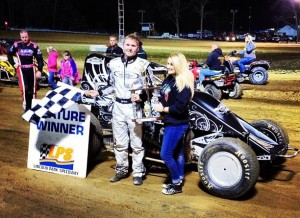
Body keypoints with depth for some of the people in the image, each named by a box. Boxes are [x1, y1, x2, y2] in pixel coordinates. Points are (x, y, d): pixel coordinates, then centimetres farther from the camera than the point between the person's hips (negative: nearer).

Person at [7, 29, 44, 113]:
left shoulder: (34, 46, -6)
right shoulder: (16, 45, -5)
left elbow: (39, 59, -3)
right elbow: (9, 54, 13)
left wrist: (39, 70, -11)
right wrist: (13, 64, 4)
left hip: (31, 69, 2)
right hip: (21, 69, -1)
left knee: (32, 89, 8)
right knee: (25, 88, -16)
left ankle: (32, 106, 22)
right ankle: (26, 107, -7)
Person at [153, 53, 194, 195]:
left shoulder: (183, 83, -19)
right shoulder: (168, 80, 8)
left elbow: (180, 107, -25)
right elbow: (163, 97, 16)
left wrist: (163, 109, -17)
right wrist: (159, 105, -4)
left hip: (177, 124, -9)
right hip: (170, 122, 9)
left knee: (165, 154, -6)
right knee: (177, 152, 18)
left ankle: (177, 184, 10)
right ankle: (179, 181, 31)